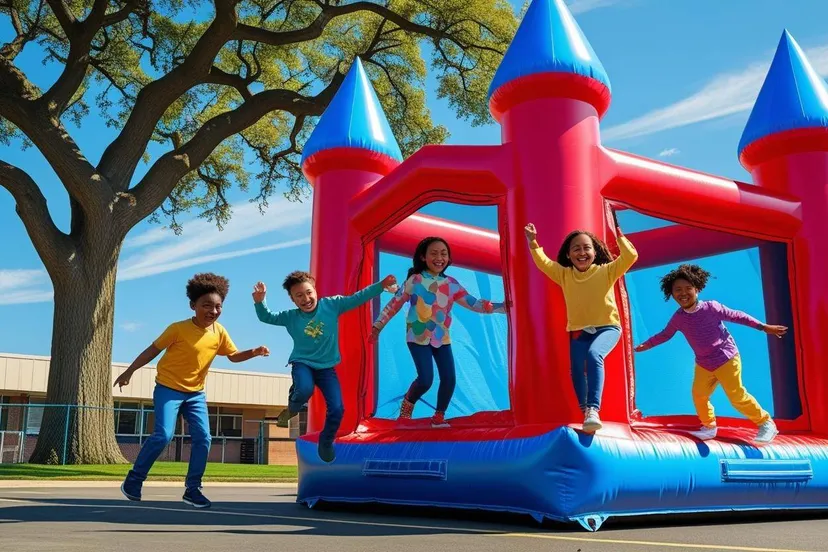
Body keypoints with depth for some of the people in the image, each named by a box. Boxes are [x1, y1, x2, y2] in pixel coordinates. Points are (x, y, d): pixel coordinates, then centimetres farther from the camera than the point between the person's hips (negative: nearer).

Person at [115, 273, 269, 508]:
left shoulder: (219, 332, -3)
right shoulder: (178, 329, -17)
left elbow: (234, 356, 9)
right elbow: (153, 350, -8)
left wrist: (253, 353, -10)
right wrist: (129, 371, -5)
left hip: (195, 393, 5)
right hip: (168, 389, -5)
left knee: (203, 437, -5)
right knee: (163, 435, -17)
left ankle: (192, 488, 6)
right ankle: (133, 480, 3)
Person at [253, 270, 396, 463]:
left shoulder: (332, 305, -8)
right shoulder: (290, 317, -4)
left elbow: (357, 298, -10)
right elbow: (267, 317, 5)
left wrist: (381, 285, -19)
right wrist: (259, 302, -15)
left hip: (326, 367, 1)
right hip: (302, 363, -1)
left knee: (337, 409, -10)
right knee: (305, 390, -36)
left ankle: (326, 442, 22)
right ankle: (292, 407, 3)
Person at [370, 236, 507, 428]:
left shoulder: (452, 284, 2)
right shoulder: (414, 280, -7)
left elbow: (473, 303, 1)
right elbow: (394, 304, -1)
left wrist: (501, 306, -7)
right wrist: (378, 326, 0)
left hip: (442, 338, 4)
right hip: (418, 337, -4)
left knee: (449, 379, -3)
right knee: (425, 379, -14)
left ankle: (439, 416, 19)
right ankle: (407, 406, 17)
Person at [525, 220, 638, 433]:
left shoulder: (606, 271, -1)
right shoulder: (564, 274, 6)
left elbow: (630, 257, -11)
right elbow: (542, 262, -1)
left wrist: (620, 236, -12)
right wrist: (533, 242, -11)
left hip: (607, 327, -4)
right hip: (579, 330, 4)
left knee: (594, 354, -32)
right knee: (577, 369, -10)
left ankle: (593, 409, -39)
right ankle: (585, 412, 12)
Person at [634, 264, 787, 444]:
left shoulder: (711, 307, -17)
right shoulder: (678, 318, -4)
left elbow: (736, 316, -10)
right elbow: (665, 334, 14)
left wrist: (764, 327, -7)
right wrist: (647, 344, 11)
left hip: (726, 359, -5)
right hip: (703, 364, 5)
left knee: (738, 396, -6)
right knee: (698, 395, 0)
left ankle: (766, 423, 10)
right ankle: (709, 426, 21)